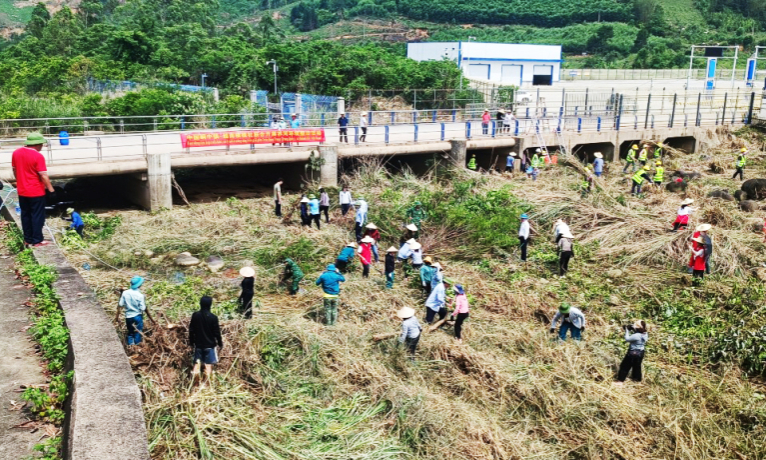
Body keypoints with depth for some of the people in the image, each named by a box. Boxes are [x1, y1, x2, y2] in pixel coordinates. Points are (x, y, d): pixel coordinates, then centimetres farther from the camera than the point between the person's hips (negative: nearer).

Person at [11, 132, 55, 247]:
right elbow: (43, 175, -20)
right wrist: (51, 189, -13)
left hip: (22, 191, 7)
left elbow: (14, 170, 13)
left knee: (25, 215, 15)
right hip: (36, 192, -7)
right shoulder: (38, 156, -19)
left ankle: (28, 239, 22)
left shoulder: (16, 153, 3)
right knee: (37, 216, 3)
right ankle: (37, 240, 8)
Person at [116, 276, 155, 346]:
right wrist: (151, 319, -5)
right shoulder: (140, 295, -16)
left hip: (128, 316, 4)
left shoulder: (125, 293, -6)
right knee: (138, 334, 9)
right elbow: (144, 309, -13)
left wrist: (117, 315, 10)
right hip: (137, 316, -4)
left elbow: (120, 305, -3)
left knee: (130, 333, 19)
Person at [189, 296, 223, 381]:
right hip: (210, 344, -3)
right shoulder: (213, 317, -15)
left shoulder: (195, 315, -6)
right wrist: (220, 343, 4)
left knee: (197, 363, 13)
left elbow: (191, 330, 1)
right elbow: (217, 332, -9)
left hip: (198, 344, 3)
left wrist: (191, 342, 14)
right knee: (208, 364, 4)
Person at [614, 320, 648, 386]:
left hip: (633, 353, -7)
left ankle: (620, 381, 7)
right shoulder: (645, 334, -8)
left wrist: (627, 330, -10)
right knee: (637, 366, 26)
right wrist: (632, 329, -8)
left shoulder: (636, 336, -32)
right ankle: (637, 378, 43)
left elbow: (627, 339, -18)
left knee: (625, 366, 4)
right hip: (641, 353, 7)